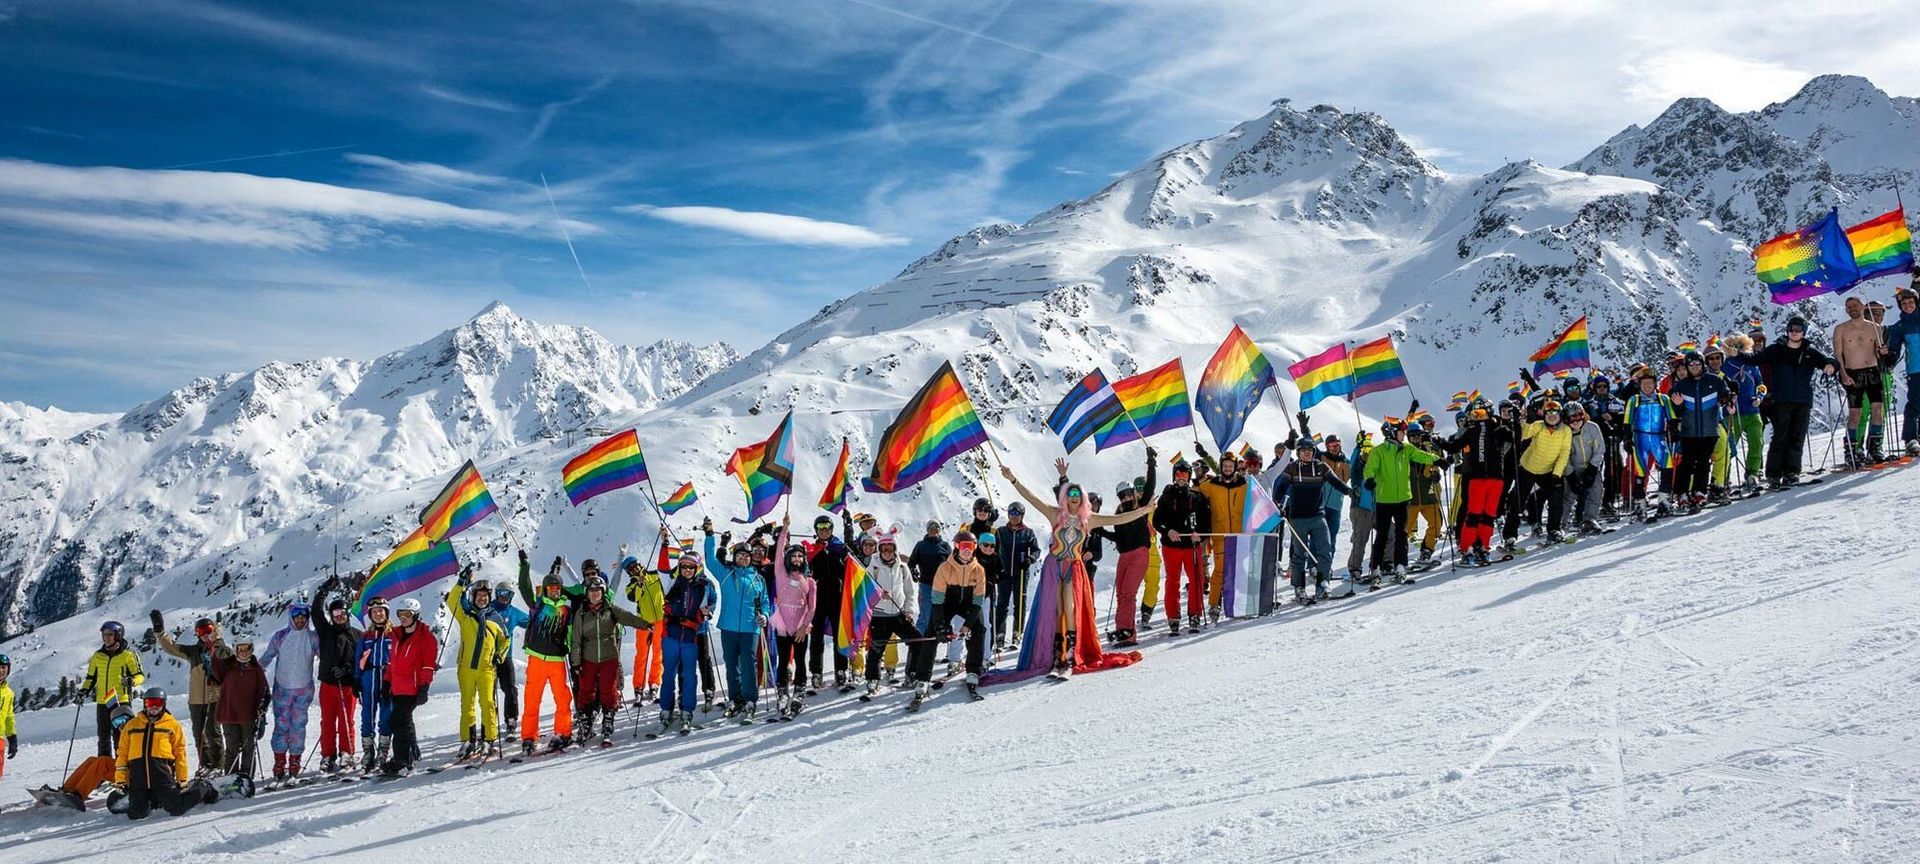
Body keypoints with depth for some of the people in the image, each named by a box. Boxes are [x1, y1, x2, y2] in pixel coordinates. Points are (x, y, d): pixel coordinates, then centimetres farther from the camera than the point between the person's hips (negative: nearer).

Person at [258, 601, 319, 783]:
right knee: (281, 725, -2)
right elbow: (266, 657, 6)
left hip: (304, 689, 0)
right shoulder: (280, 637, 2)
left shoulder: (313, 638, 4)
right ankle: (279, 763, 3)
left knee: (299, 725, 2)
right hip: (282, 688, 0)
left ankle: (295, 761, 11)